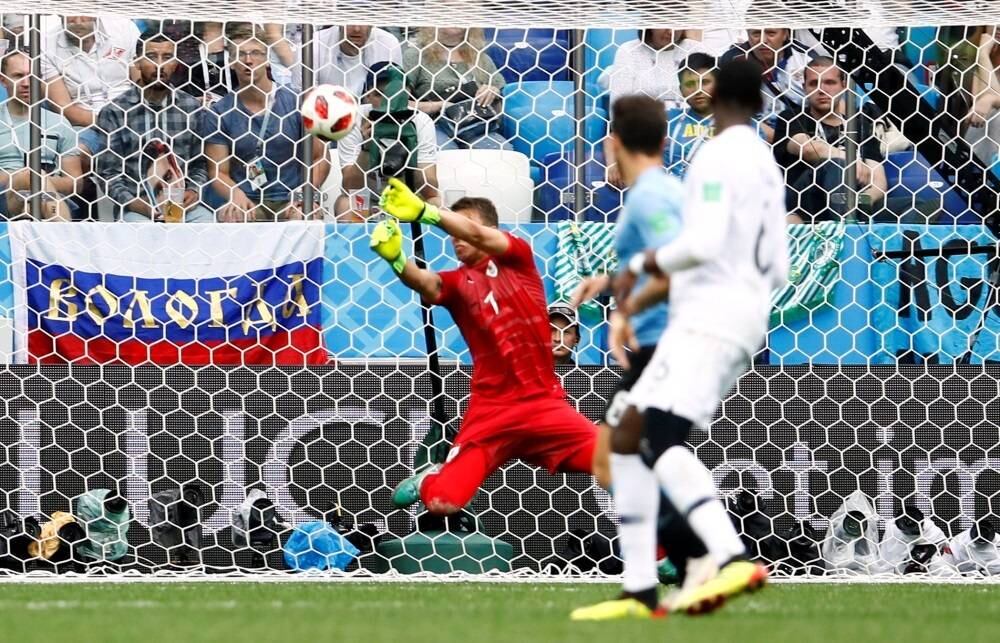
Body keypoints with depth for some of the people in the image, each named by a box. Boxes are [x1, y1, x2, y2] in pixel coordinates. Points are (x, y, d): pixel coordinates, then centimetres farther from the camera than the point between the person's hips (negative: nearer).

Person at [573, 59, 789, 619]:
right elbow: (778, 271, 24)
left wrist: (641, 266, -6)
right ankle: (640, 591, 8)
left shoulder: (719, 156, -8)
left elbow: (703, 242, -20)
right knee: (628, 438, 12)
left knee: (661, 440, -24)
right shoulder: (767, 166, 20)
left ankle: (734, 560, -43)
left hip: (709, 318, -10)